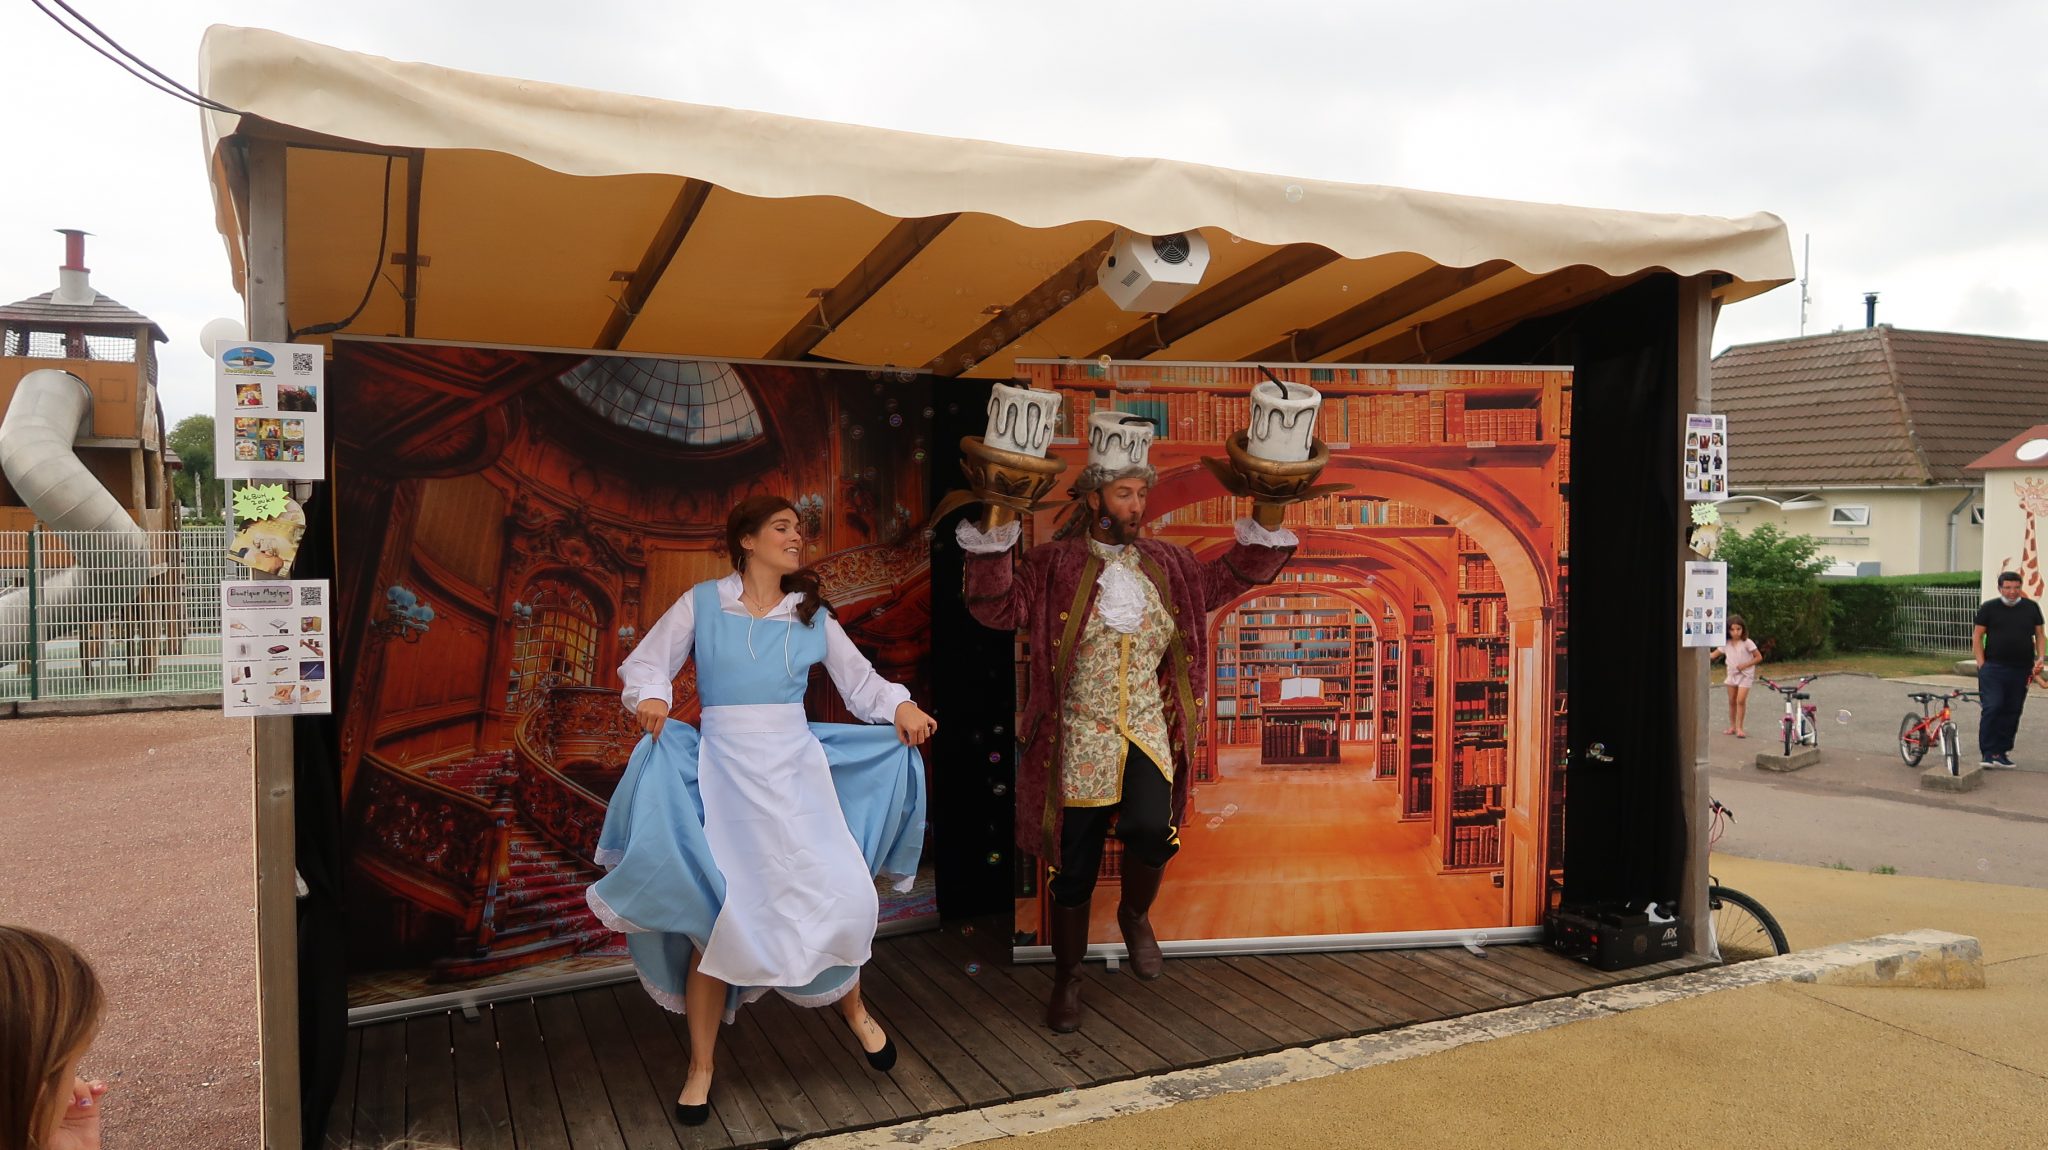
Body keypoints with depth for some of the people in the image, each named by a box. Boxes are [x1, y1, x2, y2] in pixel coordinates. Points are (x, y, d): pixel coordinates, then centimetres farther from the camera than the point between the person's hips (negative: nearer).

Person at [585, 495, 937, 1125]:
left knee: (836, 893, -7)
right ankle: (700, 1068, 15)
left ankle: (854, 1010, 24)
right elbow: (646, 662, 5)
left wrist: (900, 705, -7)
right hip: (723, 769, -2)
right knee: (717, 914, -4)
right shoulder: (702, 602, 2)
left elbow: (859, 679, 11)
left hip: (795, 767, 2)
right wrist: (650, 696, -16)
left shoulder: (812, 614, 9)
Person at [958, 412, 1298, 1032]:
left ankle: (1136, 915, 10)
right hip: (1079, 736, -2)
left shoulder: (1165, 564, 9)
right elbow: (999, 607, -15)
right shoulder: (1054, 564, -4)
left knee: (1152, 828, -24)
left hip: (1147, 730, 2)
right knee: (1075, 865, 5)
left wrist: (1265, 532, 6)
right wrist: (992, 543, -27)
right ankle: (1067, 980, 27)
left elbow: (1224, 579, 18)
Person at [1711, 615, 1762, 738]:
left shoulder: (1747, 643, -10)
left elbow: (1759, 657, -6)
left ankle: (1739, 728, -8)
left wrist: (1744, 665, -16)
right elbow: (1714, 655, 9)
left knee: (1741, 700, -13)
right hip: (1732, 674, 5)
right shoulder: (1726, 644, 2)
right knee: (1732, 701, 9)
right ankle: (1732, 726, 18)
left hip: (1745, 675, -5)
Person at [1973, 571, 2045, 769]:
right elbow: (1977, 636, 2)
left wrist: (2040, 658, -1)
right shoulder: (1989, 608, 1)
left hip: (2021, 670, 3)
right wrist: (1981, 663, -6)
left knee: (2012, 712, 7)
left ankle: (2002, 752, 16)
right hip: (1993, 668, -3)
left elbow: (2039, 636, 14)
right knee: (1992, 708, -11)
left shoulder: (2031, 607, 9)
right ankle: (1989, 753, -7)